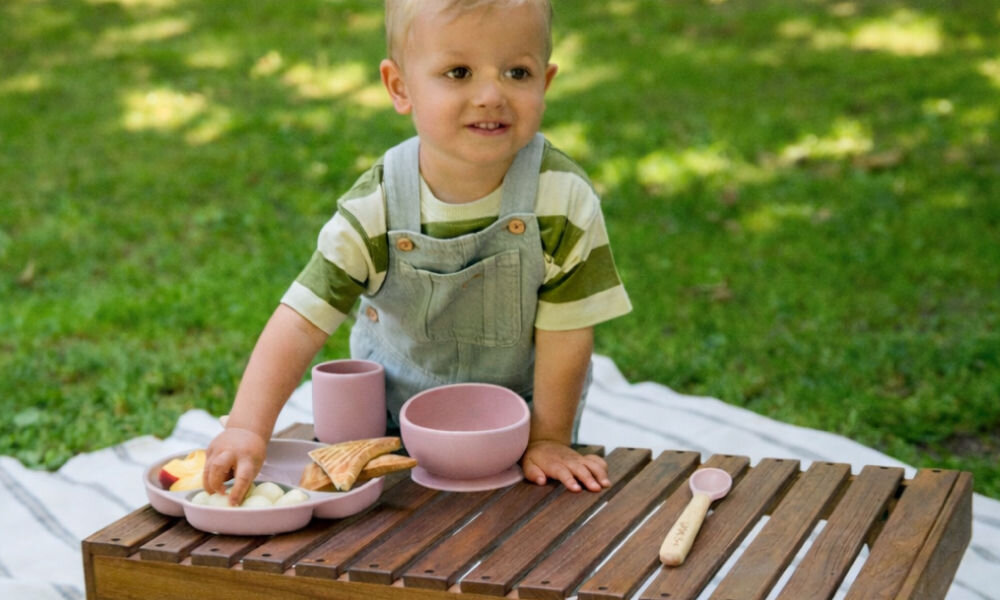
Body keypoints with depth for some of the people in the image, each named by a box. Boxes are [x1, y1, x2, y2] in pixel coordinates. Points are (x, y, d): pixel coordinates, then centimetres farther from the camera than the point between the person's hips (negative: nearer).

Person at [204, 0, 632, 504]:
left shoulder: (565, 202, -28)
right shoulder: (373, 211, -26)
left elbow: (565, 331, -19)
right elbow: (300, 322, -27)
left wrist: (548, 438, -13)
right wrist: (248, 427, -39)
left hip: (518, 408, 0)